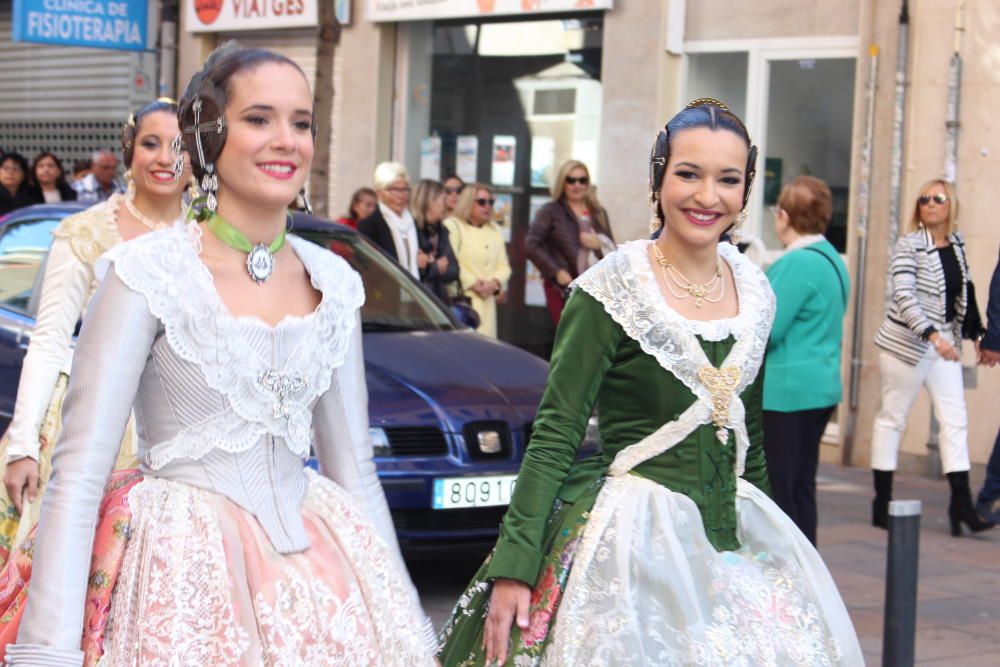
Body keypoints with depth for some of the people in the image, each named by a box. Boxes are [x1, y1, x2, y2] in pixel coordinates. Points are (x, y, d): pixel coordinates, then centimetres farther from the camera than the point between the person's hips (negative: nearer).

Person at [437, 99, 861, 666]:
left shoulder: (755, 292, 7)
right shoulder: (610, 292, -11)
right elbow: (556, 432, -13)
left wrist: (764, 531, 20)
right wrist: (513, 565, -18)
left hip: (734, 531, 6)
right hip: (633, 533, -6)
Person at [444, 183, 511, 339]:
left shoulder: (495, 231, 20)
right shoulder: (452, 226, -1)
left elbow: (504, 266, 15)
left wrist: (495, 282, -5)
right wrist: (473, 284, -14)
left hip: (486, 300, 6)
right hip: (461, 299, -6)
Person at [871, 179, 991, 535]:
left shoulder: (957, 243, 7)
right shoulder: (909, 246, -11)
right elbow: (903, 297, -21)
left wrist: (962, 335, 19)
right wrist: (933, 336, -30)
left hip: (944, 341, 6)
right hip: (906, 342, -6)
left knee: (955, 418, -1)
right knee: (893, 416, 3)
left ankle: (961, 502, -4)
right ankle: (882, 502, 10)